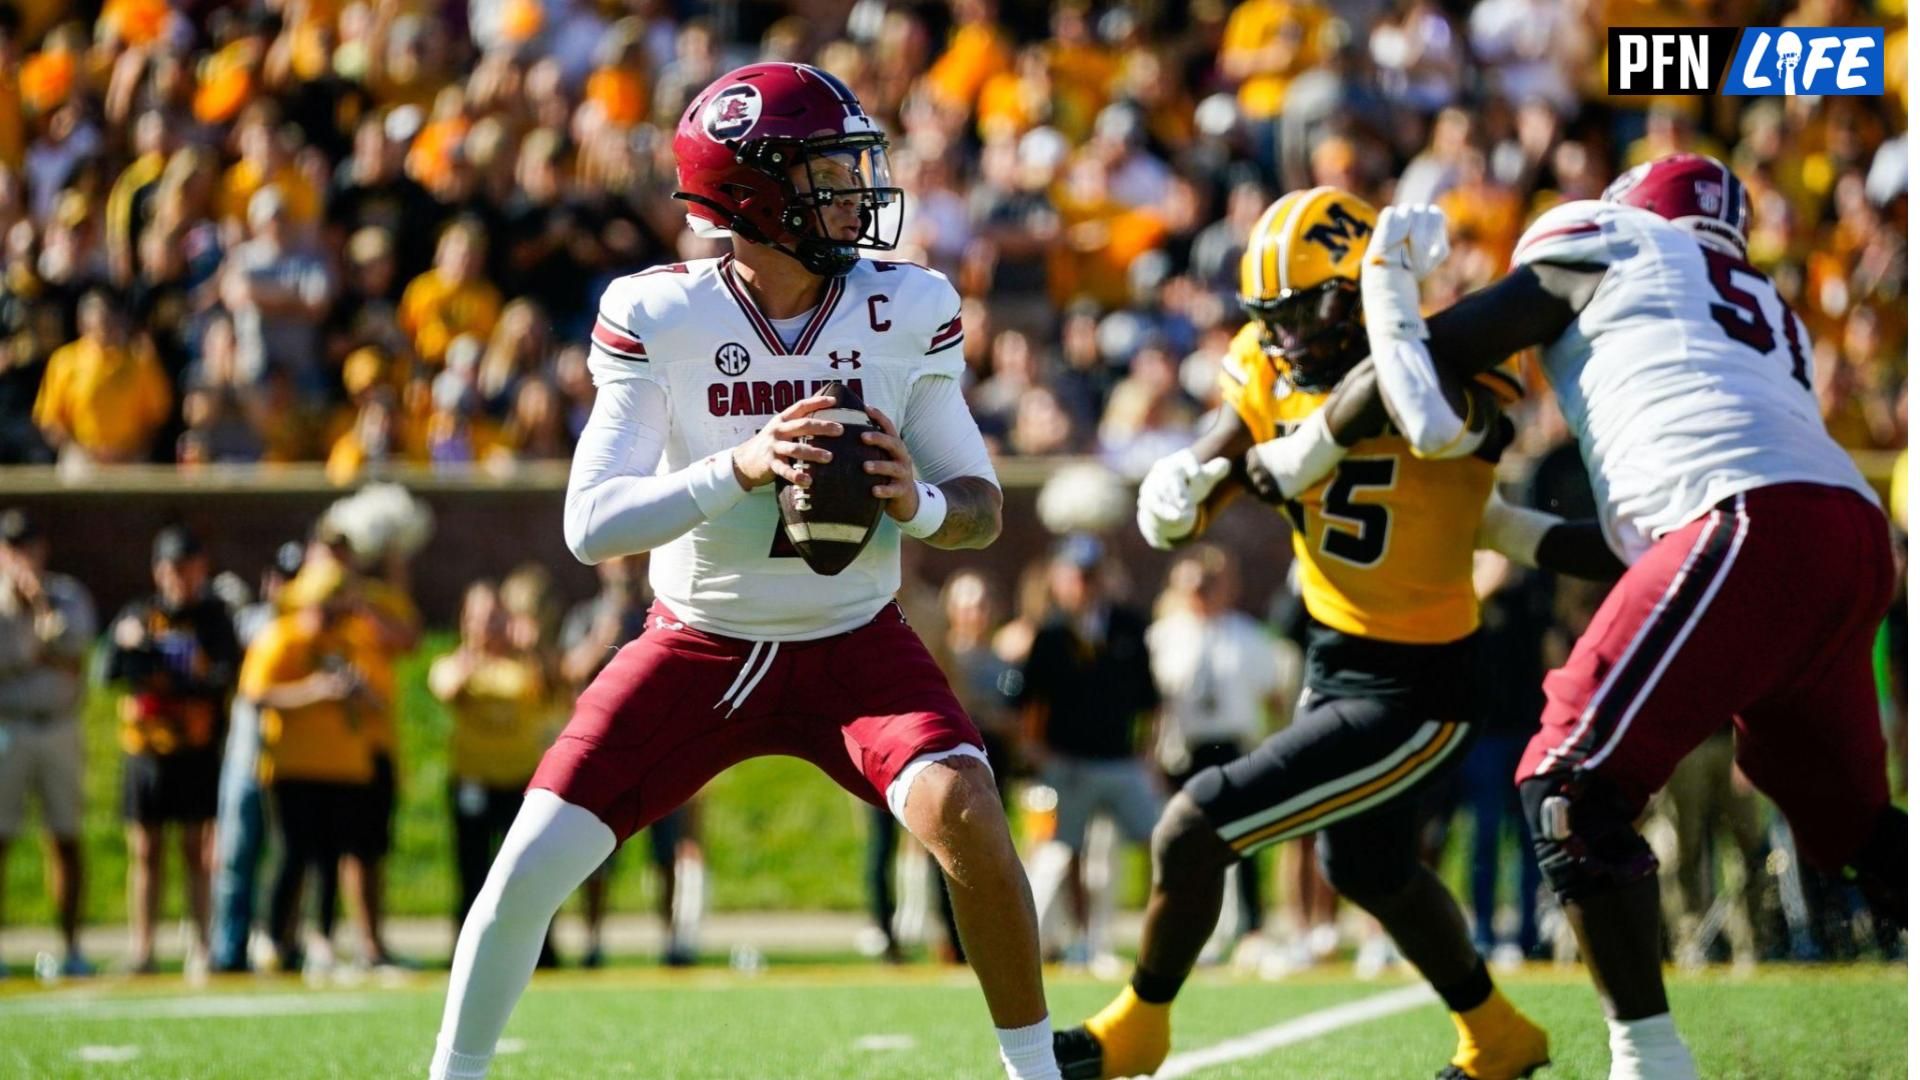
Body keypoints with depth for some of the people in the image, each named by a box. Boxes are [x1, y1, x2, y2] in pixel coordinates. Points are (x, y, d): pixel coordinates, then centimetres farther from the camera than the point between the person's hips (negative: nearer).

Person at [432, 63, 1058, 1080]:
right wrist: (739, 468, -34)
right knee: (529, 871, -8)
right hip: (699, 647, 0)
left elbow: (983, 508, -2)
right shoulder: (657, 317, -15)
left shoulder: (907, 312, -10)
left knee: (965, 815, -25)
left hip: (854, 644, 0)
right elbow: (590, 526, -19)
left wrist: (919, 501, -26)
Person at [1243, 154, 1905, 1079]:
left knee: (1571, 787, -5)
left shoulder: (1602, 246, 19)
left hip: (1756, 528, -8)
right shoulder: (1772, 319, 36)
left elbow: (1440, 352, 14)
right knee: (1849, 818, 21)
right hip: (1856, 540, 8)